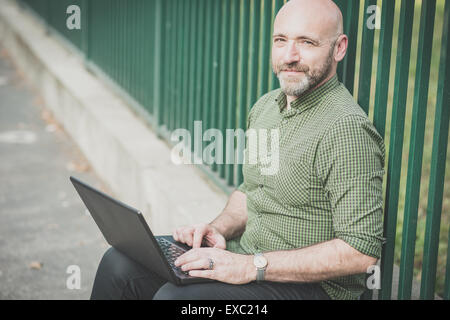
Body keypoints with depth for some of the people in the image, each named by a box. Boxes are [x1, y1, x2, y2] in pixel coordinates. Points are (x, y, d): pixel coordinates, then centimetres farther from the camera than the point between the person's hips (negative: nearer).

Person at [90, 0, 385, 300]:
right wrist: (219, 229, -1)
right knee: (119, 264, -5)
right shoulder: (265, 107, 8)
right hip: (245, 252, 8)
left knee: (173, 297, -28)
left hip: (312, 284, -8)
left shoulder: (346, 129, -21)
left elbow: (362, 251, -25)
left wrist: (253, 266, -25)